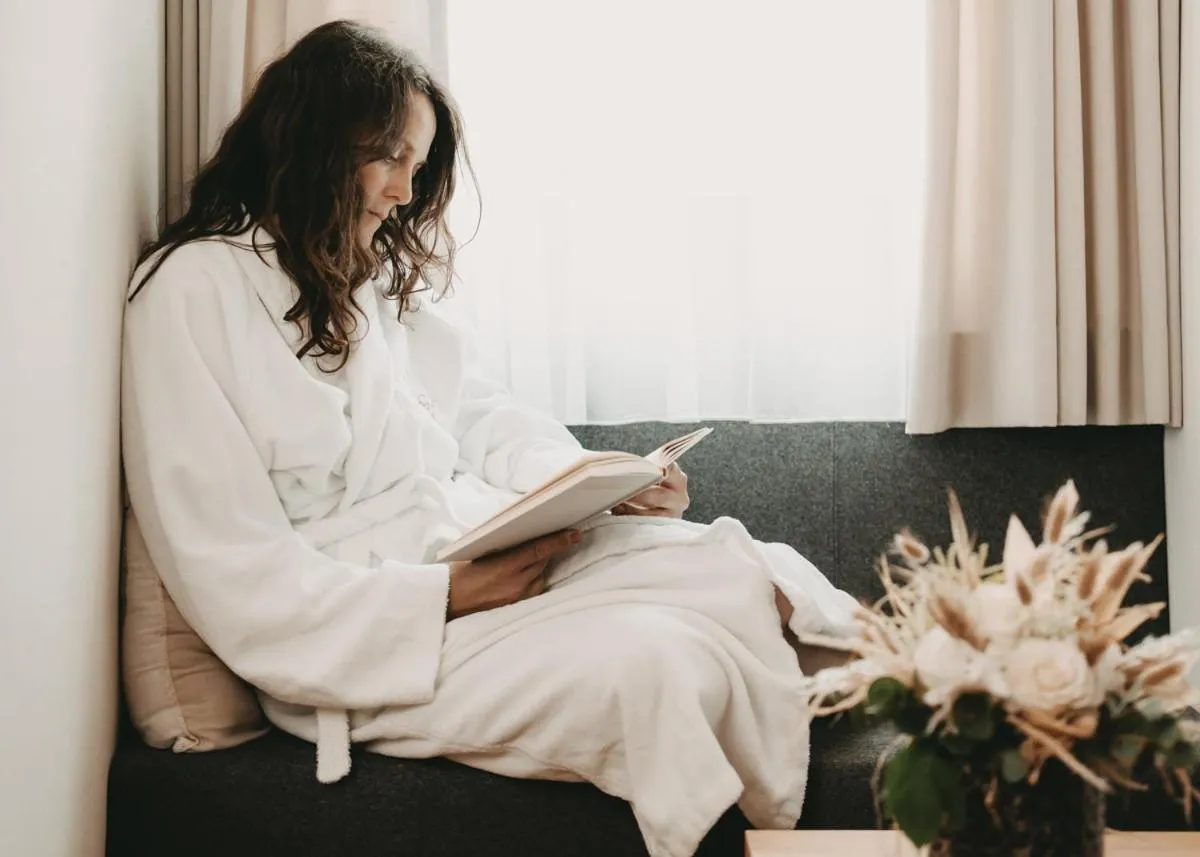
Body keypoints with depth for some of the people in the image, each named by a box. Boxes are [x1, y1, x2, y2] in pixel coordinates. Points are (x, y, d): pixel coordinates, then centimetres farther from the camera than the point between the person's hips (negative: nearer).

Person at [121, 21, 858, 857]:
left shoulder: (385, 273, 16)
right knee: (652, 662, -29)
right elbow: (240, 585, -14)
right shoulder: (194, 292, -8)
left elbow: (488, 417, 16)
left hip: (492, 549, 7)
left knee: (740, 573, -16)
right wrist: (442, 597, -22)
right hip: (363, 634, -7)